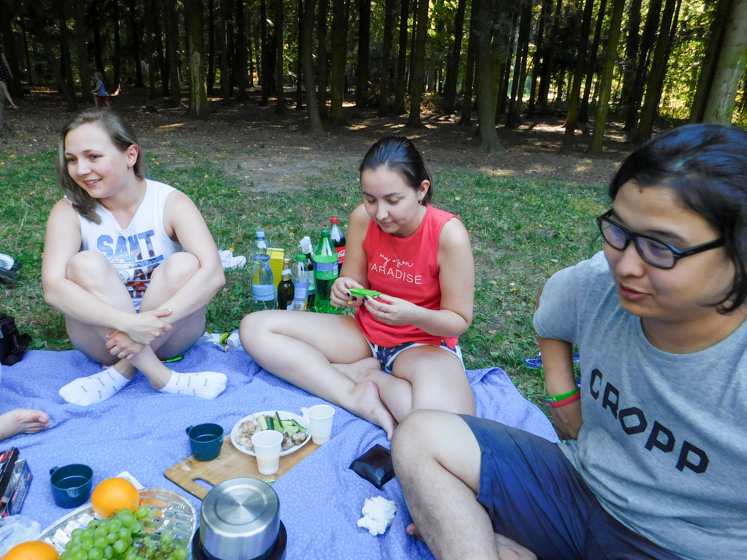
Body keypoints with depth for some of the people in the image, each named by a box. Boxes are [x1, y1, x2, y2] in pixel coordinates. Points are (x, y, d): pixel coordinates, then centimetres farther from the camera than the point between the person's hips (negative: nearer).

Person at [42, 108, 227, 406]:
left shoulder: (170, 202, -13)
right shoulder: (70, 211, -9)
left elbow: (212, 273, -28)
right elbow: (53, 286, -26)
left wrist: (157, 321, -39)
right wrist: (130, 322, -40)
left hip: (169, 333, -1)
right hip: (104, 332, 1)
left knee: (184, 265, -27)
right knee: (86, 264, -25)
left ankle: (122, 371, -18)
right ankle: (161, 378, -25)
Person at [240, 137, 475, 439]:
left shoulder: (448, 234, -22)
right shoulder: (362, 219, -11)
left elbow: (460, 321, -13)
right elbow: (355, 284, 3)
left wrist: (414, 315, -34)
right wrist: (345, 291, -22)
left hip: (426, 341, -4)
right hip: (367, 333, 5)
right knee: (254, 327, -9)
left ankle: (365, 372, -9)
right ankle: (356, 397, -18)